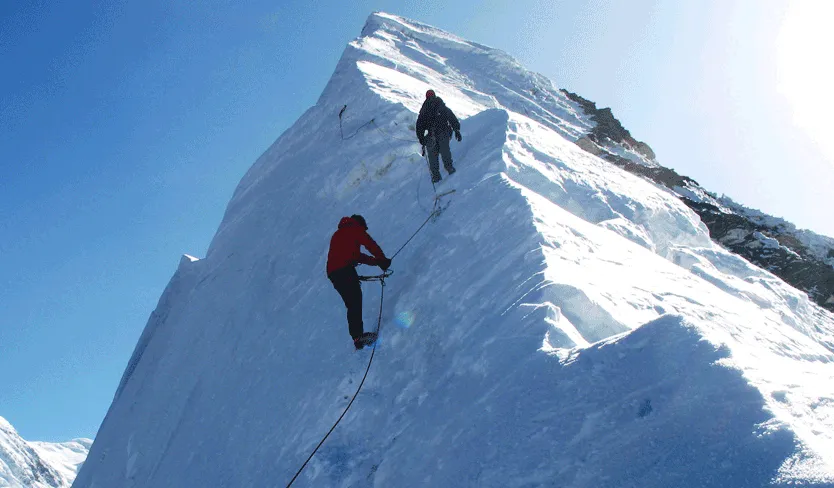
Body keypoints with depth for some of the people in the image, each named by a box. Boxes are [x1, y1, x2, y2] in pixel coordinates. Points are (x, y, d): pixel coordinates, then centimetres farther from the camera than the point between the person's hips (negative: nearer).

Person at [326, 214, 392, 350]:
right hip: (345, 270, -8)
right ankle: (358, 336, -27)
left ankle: (357, 337, 4)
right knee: (355, 300, -16)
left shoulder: (337, 235, 33)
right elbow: (371, 245, 1)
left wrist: (376, 261, 30)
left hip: (332, 273, 8)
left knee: (352, 305, 9)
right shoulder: (356, 229, 10)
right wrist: (383, 260, 13)